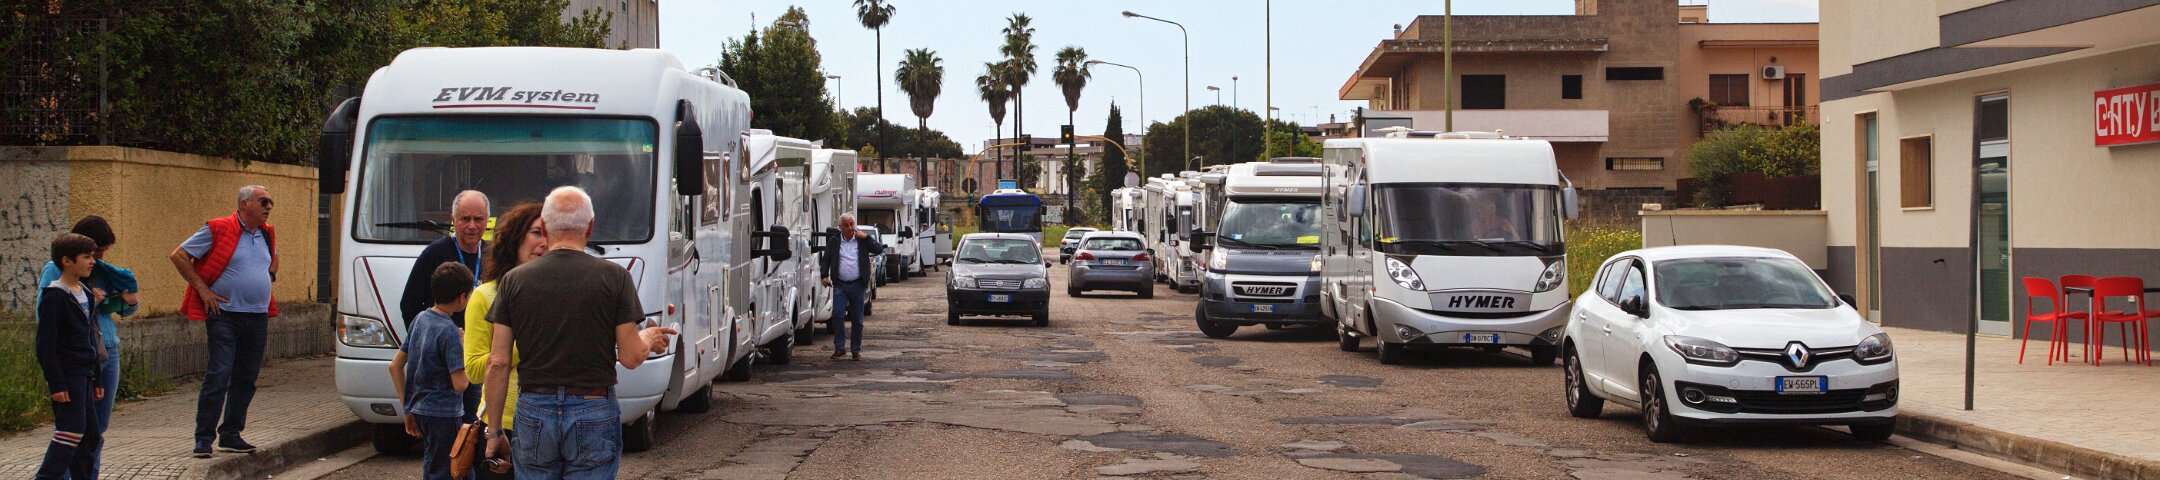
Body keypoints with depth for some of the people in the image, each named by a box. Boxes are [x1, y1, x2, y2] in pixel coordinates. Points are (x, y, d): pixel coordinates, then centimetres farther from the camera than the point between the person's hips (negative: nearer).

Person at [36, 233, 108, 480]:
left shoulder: (86, 294, 15)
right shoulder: (55, 296, -11)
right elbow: (46, 345, -14)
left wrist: (96, 380, 20)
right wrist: (56, 384, -18)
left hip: (84, 376, 9)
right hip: (66, 376, -9)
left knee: (90, 435, 8)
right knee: (72, 430, -13)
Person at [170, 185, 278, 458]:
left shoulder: (267, 234, 13)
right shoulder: (218, 230, -7)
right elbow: (179, 255, -5)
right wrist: (202, 289, -9)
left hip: (258, 317, 7)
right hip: (225, 315, -7)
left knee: (246, 379, 9)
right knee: (219, 377, -10)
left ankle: (231, 435, 18)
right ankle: (203, 438, -4)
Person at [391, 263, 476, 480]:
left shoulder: (420, 319, 6)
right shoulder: (449, 332, -18)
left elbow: (395, 366, 12)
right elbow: (460, 384, -21)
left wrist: (407, 409, 16)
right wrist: (465, 350, -7)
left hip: (419, 411, 8)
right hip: (444, 414, -8)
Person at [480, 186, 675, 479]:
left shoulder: (514, 281, 0)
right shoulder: (614, 278, -6)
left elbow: (497, 364, 0)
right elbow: (631, 357, -6)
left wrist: (493, 431, 9)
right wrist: (648, 340, 17)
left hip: (534, 413, 2)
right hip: (594, 415, -2)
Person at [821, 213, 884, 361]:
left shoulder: (862, 241, 5)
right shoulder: (834, 241, 7)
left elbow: (879, 250, -3)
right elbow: (826, 260, 11)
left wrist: (866, 237, -9)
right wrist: (824, 276, -3)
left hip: (857, 285, 0)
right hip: (840, 285, 0)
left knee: (857, 319, 4)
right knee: (837, 315, -13)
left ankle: (856, 350, 13)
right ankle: (839, 347, -4)